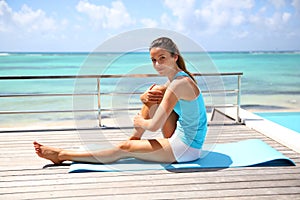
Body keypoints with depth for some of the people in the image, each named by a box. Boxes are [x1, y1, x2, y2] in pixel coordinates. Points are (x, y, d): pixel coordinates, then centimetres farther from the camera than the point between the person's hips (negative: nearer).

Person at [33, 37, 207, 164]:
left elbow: (154, 126, -25)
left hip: (186, 148, -9)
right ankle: (135, 139, 11)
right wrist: (145, 97, -7)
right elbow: (144, 97, 17)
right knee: (155, 93, 9)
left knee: (124, 149, -6)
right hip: (182, 139, 9)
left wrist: (140, 122, -3)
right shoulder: (177, 78, 7)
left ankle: (63, 155, 5)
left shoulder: (179, 83, -23)